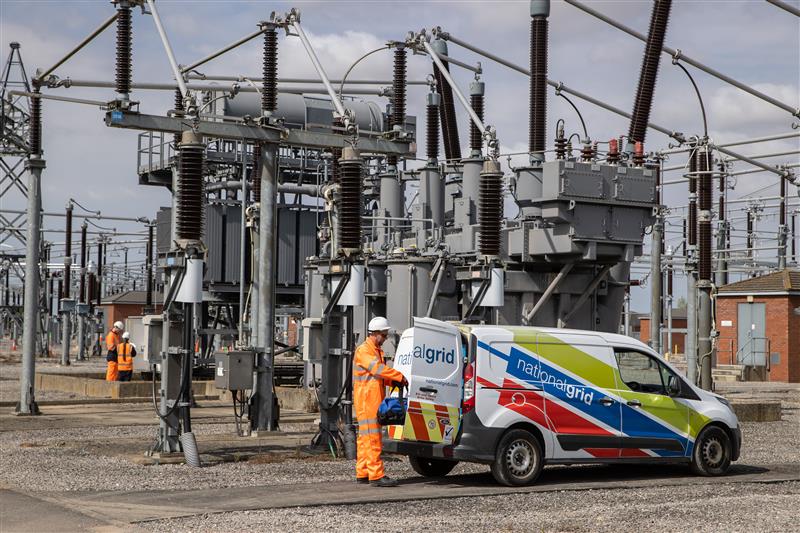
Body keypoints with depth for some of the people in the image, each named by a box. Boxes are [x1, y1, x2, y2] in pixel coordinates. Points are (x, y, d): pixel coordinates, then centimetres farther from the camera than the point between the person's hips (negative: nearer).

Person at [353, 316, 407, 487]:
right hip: (367, 401, -10)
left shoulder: (377, 351, 20)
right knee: (372, 438, -12)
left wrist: (394, 381, 3)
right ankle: (376, 475, -14)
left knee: (365, 438, 12)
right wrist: (400, 377, -24)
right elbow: (377, 368, -26)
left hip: (374, 401, 10)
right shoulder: (363, 351, -12)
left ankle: (362, 473, 16)